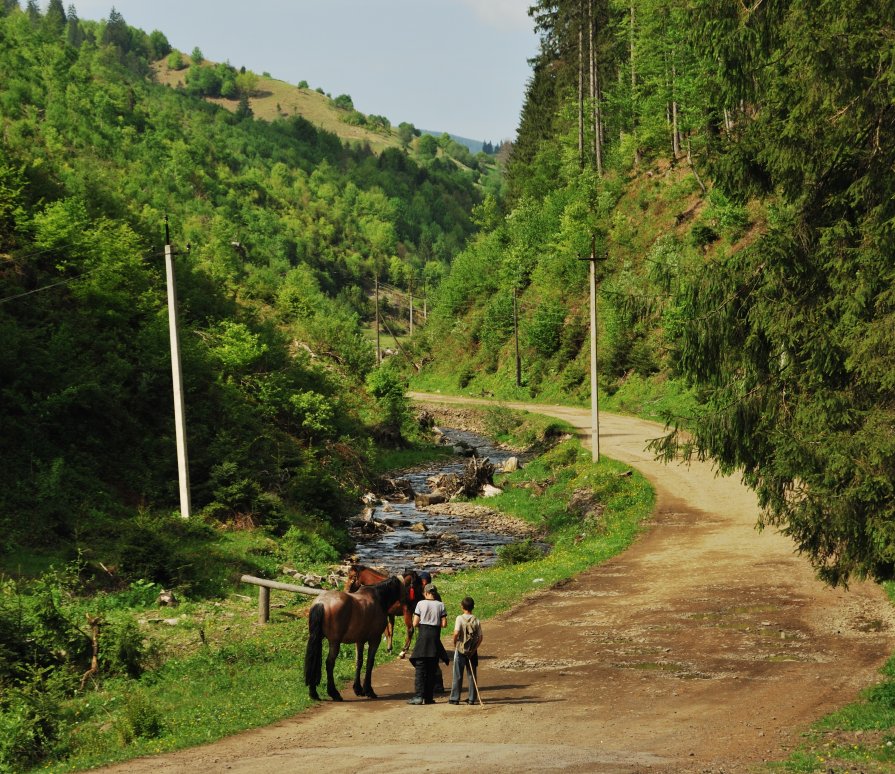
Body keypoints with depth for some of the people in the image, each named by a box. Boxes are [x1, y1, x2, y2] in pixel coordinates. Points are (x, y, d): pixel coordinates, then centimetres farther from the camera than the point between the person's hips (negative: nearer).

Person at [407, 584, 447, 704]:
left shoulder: (421, 604, -3)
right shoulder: (440, 605, 2)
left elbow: (415, 624, -5)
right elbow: (444, 624, -2)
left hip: (423, 636, -2)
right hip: (435, 636, 2)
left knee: (420, 667, -1)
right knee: (432, 669, 9)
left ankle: (418, 696, -11)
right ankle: (429, 697, 10)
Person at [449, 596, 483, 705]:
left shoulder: (460, 618, -11)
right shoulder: (477, 621, -1)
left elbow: (456, 633, -21)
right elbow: (480, 637, -3)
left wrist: (455, 644, -5)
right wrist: (475, 648, 6)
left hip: (460, 650, -2)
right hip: (472, 651, 2)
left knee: (458, 676, 6)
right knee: (472, 675, 10)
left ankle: (455, 698, 8)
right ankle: (472, 698, 12)